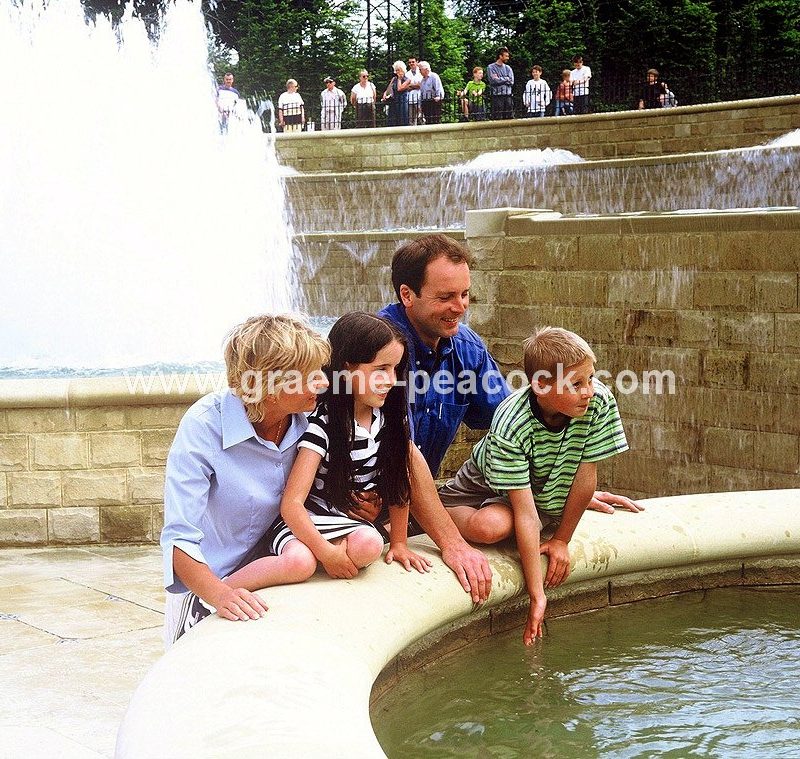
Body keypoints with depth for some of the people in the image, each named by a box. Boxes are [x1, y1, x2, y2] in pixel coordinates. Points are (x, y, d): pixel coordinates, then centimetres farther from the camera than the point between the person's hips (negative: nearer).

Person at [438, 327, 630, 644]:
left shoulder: (599, 402, -26)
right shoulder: (510, 427, -35)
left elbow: (585, 475, -14)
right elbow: (525, 513, -36)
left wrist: (562, 540, -7)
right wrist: (537, 595, -36)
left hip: (547, 498, 6)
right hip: (484, 489, -6)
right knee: (491, 526, -36)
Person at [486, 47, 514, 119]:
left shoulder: (508, 68, 16)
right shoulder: (491, 67, 3)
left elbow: (511, 81, 3)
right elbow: (493, 81, -11)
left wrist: (499, 79, -5)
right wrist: (506, 79, -1)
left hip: (508, 95, 4)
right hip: (497, 96, -4)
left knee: (510, 118, 1)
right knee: (497, 119, -8)